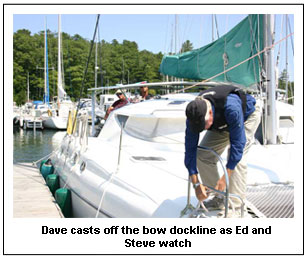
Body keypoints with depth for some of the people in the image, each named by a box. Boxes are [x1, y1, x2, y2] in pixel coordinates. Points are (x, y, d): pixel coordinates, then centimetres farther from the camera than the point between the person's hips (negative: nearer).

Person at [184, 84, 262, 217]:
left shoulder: (231, 107, -46)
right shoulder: (195, 114, -29)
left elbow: (237, 142, -40)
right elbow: (190, 148, -22)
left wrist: (225, 177, -38)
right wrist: (196, 183, -25)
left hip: (248, 115, -5)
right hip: (222, 123, 5)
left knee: (236, 157, -25)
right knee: (203, 155, -8)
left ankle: (235, 206, -16)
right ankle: (218, 199, 5)